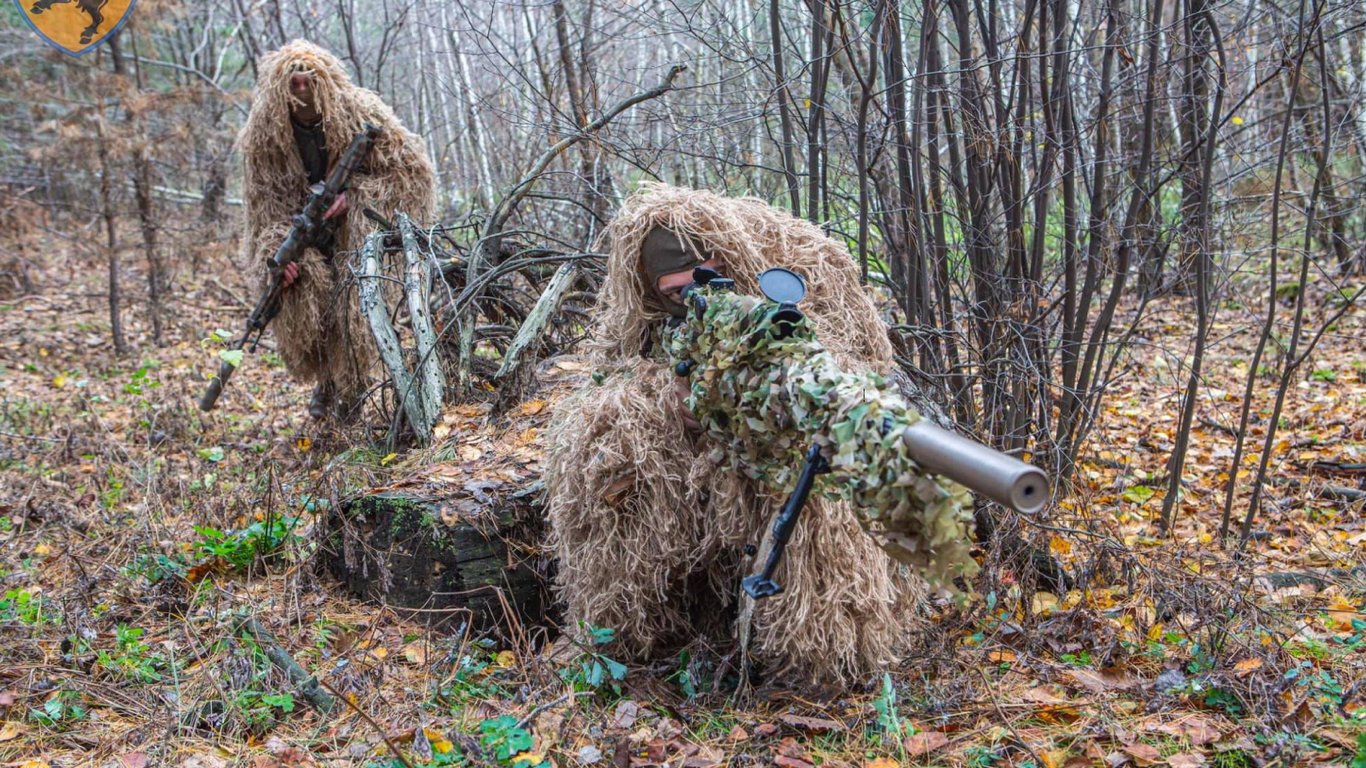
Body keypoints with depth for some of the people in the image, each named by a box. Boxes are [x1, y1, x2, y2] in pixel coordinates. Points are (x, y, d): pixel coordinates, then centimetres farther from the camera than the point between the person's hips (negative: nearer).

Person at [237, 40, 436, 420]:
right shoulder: (264, 136, -9)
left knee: (354, 305, -16)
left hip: (357, 228, -2)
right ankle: (325, 380, 15)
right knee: (299, 304, -11)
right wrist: (278, 249, -21)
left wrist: (354, 195, -23)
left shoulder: (360, 113, -17)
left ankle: (352, 388, 5)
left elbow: (411, 168, -14)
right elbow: (266, 199, -5)